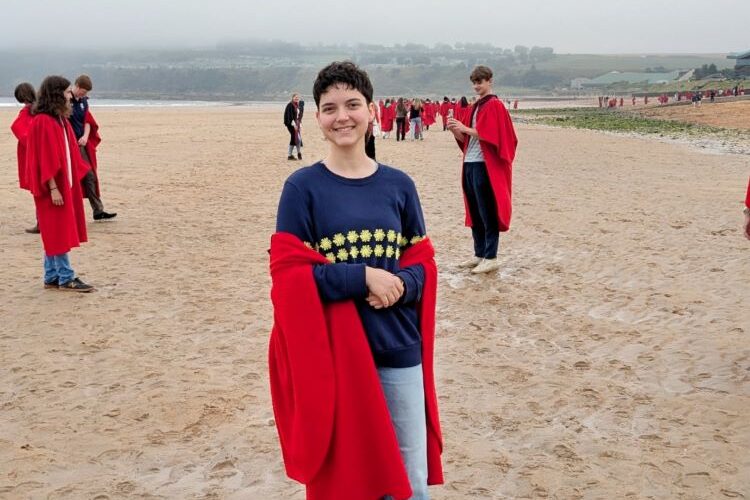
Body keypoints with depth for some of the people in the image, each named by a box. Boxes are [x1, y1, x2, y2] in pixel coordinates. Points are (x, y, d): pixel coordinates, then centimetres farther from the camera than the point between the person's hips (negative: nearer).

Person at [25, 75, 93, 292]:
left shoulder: (60, 119, 13)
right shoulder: (43, 122, -15)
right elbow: (45, 158, -19)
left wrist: (77, 176, 13)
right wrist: (53, 188, -22)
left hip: (65, 183, 9)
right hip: (53, 187, -9)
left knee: (56, 234, 12)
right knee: (59, 233, -4)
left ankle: (52, 278, 18)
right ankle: (66, 278, 1)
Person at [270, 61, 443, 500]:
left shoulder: (399, 185, 4)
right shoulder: (302, 187, -5)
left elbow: (423, 261, 7)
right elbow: (288, 273, -10)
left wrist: (401, 285, -15)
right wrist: (362, 278, -20)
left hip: (399, 351, 3)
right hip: (332, 354, -2)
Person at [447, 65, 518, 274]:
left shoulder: (494, 106, -8)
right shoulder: (474, 108, 17)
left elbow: (490, 136, -17)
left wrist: (465, 129, -20)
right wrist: (455, 130, -3)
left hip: (485, 166, -8)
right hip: (470, 164, 8)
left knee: (487, 213, -5)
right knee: (474, 212, 11)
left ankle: (491, 258, 0)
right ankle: (479, 254, 19)